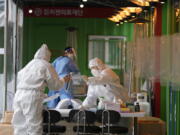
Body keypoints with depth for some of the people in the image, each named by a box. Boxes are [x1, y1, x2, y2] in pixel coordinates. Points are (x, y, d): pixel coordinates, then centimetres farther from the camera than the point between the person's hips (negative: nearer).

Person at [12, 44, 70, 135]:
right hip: (32, 97, -6)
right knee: (34, 127, -3)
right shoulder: (46, 65, 3)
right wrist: (64, 80, 28)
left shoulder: (29, 64, 21)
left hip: (18, 94, 6)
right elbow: (55, 85, 6)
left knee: (19, 127, 9)